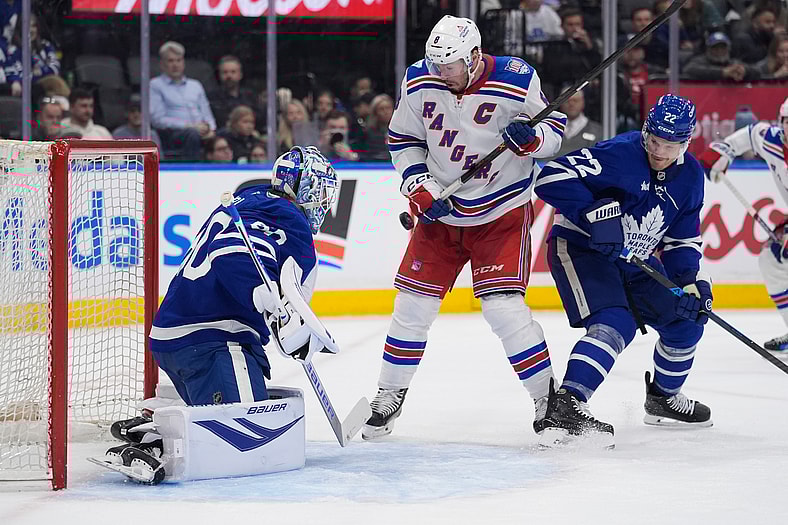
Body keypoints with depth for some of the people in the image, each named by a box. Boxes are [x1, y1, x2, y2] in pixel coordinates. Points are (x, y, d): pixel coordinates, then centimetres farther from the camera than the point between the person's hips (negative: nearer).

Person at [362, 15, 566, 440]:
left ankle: (548, 399, -3)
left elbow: (555, 128, -5)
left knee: (503, 306, -16)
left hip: (501, 214, -4)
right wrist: (418, 185, -7)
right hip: (439, 212, 4)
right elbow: (402, 140, 6)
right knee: (413, 304, 4)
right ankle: (387, 400, 21)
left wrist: (532, 138, -27)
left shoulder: (515, 82, -19)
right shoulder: (419, 82, -9)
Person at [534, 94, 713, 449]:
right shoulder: (620, 154, -23)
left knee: (686, 321, 8)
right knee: (615, 324, -29)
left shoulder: (690, 176, 0)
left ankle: (662, 398, 32)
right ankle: (564, 406, -38)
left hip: (634, 260, 8)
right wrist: (594, 213, -38)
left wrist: (691, 281, -6)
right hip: (579, 249, -8)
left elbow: (683, 239, 9)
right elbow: (552, 178, -30)